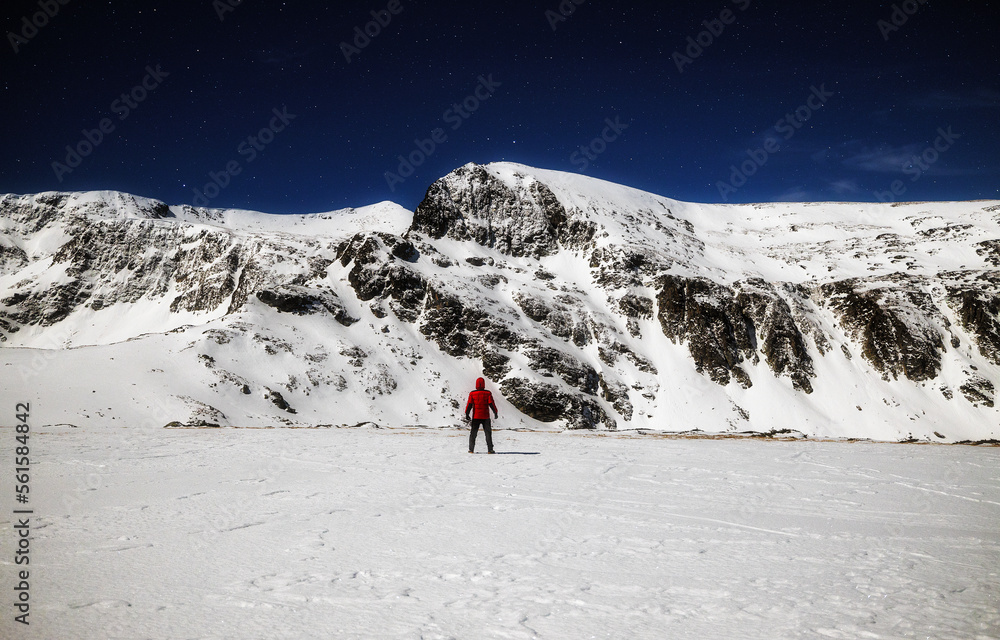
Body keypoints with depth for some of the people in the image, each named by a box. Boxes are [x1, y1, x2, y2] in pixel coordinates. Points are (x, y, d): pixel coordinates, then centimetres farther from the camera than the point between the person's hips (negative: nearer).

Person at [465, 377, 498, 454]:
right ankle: (490, 449, 2)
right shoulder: (488, 393, -5)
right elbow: (491, 404, -7)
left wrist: (467, 414, 5)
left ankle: (471, 449, 6)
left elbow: (469, 404, -3)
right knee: (488, 433, 7)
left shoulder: (472, 393, -3)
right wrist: (495, 412, 1)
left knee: (473, 433, 10)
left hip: (475, 417, 1)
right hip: (485, 417, -1)